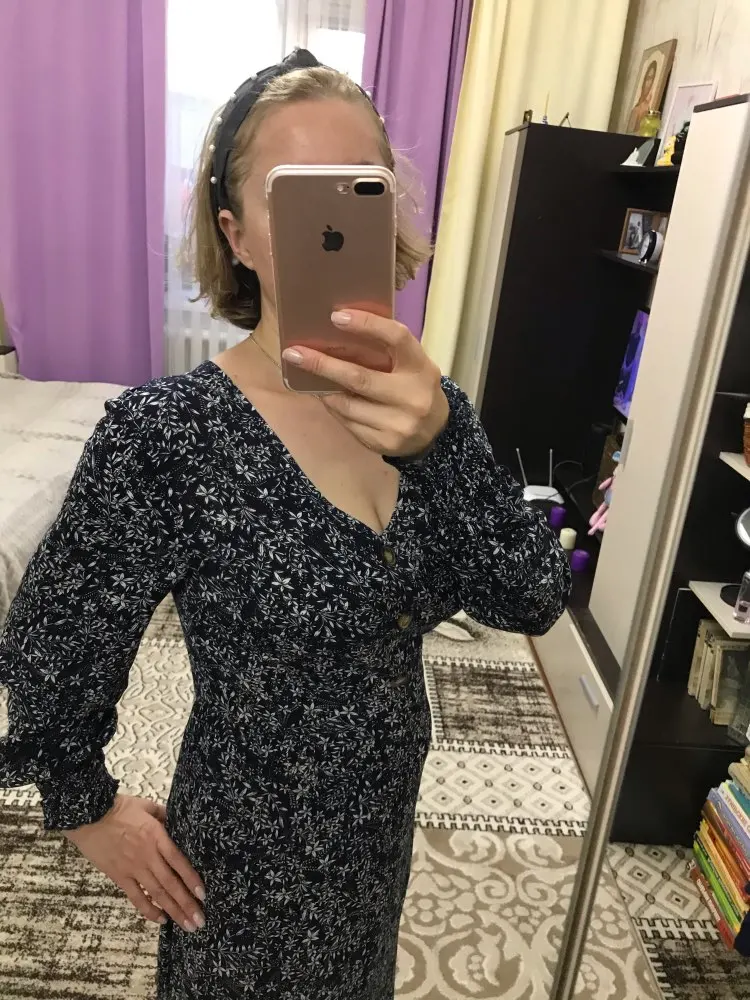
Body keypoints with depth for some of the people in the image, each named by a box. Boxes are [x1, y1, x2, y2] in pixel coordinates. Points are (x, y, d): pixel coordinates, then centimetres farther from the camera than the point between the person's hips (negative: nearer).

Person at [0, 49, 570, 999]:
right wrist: (90, 811, -3)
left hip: (383, 822, 5)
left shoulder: (419, 401, -12)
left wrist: (435, 441, -37)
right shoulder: (163, 434, -27)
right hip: (250, 855, -4)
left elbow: (532, 600, -21)